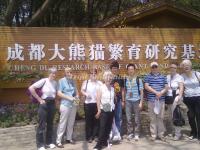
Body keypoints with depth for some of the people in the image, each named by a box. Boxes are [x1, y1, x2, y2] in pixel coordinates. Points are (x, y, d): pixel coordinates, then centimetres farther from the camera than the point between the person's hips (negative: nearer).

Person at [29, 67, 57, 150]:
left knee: (50, 124, 14)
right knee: (42, 125, 0)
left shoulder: (55, 83, 4)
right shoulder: (44, 81, -13)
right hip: (44, 104, -6)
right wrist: (39, 99, -15)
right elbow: (31, 88, -19)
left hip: (52, 104, 6)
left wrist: (54, 99, 4)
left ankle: (49, 142, 27)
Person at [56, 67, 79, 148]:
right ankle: (58, 141, 5)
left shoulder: (73, 81, 10)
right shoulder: (61, 81, -7)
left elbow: (76, 90, 19)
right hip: (65, 105, -6)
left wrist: (77, 96, -2)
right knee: (63, 123, -3)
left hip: (73, 104, 6)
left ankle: (69, 138, 27)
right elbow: (59, 93, -13)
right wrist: (69, 97, -18)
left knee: (71, 123, 14)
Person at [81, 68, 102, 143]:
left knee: (97, 120, 3)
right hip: (88, 103, -1)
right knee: (88, 120, 3)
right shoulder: (86, 82, 9)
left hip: (97, 103, 1)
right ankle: (88, 137, 12)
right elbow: (82, 90, 2)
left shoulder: (99, 83, 9)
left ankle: (95, 135, 15)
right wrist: (86, 94, -17)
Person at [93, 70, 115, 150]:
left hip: (111, 110, 5)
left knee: (108, 127, 10)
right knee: (102, 127, -5)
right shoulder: (101, 88, -8)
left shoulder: (112, 88, 6)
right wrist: (99, 110, -12)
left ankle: (105, 141, 24)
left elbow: (113, 99, 10)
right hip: (104, 110, -5)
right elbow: (98, 100, -9)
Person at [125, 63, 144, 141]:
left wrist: (141, 102, -7)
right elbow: (124, 91, 11)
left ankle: (136, 134, 15)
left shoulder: (138, 79, -2)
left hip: (136, 101, -2)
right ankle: (130, 133, 16)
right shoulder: (125, 80, 6)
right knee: (128, 118, 5)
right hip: (128, 101, 2)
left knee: (137, 118, 5)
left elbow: (141, 91, -1)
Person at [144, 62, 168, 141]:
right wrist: (156, 92, -16)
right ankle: (153, 135, 11)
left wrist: (161, 93, -12)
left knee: (161, 117, 6)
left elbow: (166, 87, 7)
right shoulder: (148, 77, 5)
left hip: (161, 100, 2)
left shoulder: (163, 77, 11)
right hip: (151, 100, -2)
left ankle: (161, 134, 15)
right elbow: (146, 86, -7)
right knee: (152, 118, 3)